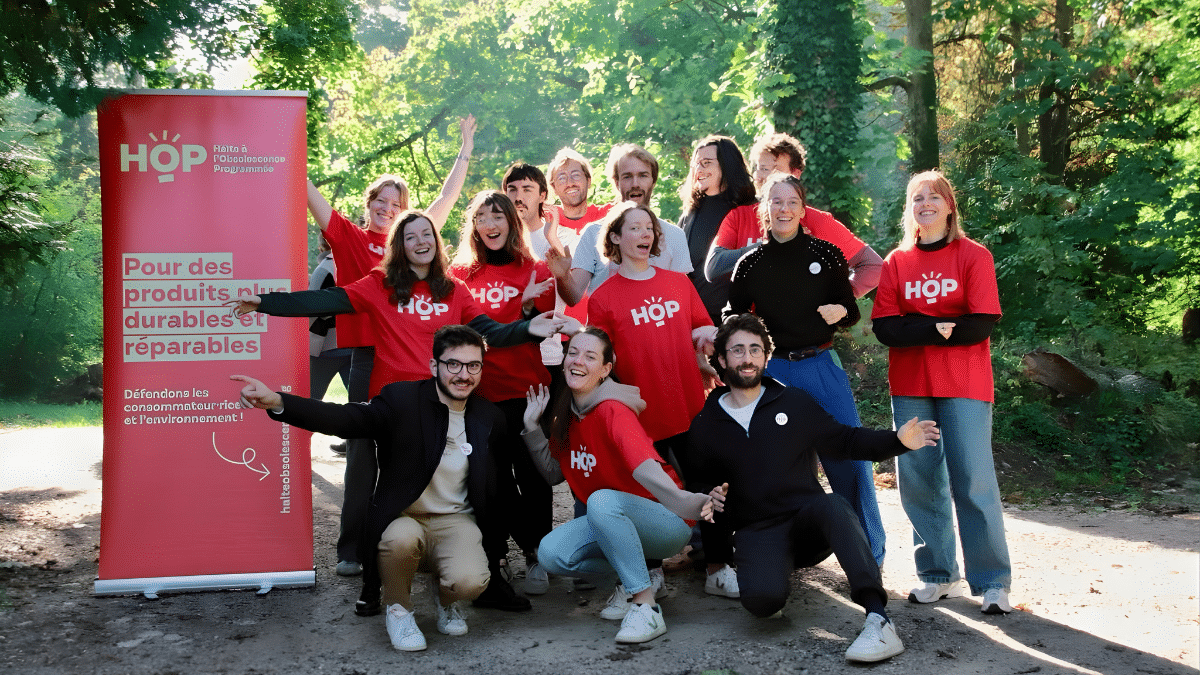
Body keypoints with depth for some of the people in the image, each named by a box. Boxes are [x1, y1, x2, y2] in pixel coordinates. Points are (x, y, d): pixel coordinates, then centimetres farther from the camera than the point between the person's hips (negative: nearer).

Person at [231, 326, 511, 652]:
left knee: (469, 581, -29)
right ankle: (399, 608, -3)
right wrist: (277, 402, -40)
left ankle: (447, 601, 12)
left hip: (455, 521, 1)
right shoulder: (401, 399, -8)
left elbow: (494, 488, 14)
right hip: (403, 518, -1)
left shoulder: (490, 418, 3)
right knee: (402, 537, -37)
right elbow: (346, 418, -25)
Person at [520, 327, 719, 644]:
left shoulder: (612, 410, -21)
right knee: (551, 552, -16)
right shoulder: (567, 414, 4)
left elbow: (644, 468, -37)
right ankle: (633, 577, 8)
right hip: (612, 522, 7)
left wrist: (686, 503, -54)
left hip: (665, 524, -7)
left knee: (602, 500, -36)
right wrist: (532, 427, 1)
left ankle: (646, 607, -25)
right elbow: (555, 473, 12)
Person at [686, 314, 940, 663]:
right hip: (756, 533, 0)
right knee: (762, 598, -33)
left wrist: (897, 441, -5)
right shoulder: (705, 425, 10)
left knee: (833, 505, -37)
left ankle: (878, 620, -44)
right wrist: (709, 501, -4)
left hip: (808, 520, 0)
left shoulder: (795, 403, 9)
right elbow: (698, 484, 20)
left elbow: (845, 440, 10)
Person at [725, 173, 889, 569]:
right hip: (773, 371, 1)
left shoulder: (826, 254, 3)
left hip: (822, 367, -1)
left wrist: (840, 311, -14)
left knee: (849, 460, -3)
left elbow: (852, 312, 8)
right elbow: (733, 320, 13)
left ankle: (870, 556, 12)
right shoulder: (750, 265, 5)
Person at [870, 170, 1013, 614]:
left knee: (973, 480, -6)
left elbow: (981, 326, -9)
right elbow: (884, 328, -1)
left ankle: (992, 582, 3)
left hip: (964, 386, -3)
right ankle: (938, 575, 17)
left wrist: (915, 329, -8)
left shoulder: (974, 257, 1)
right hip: (910, 387, 3)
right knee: (917, 479, 4)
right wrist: (937, 328, -15)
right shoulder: (896, 263, 9)